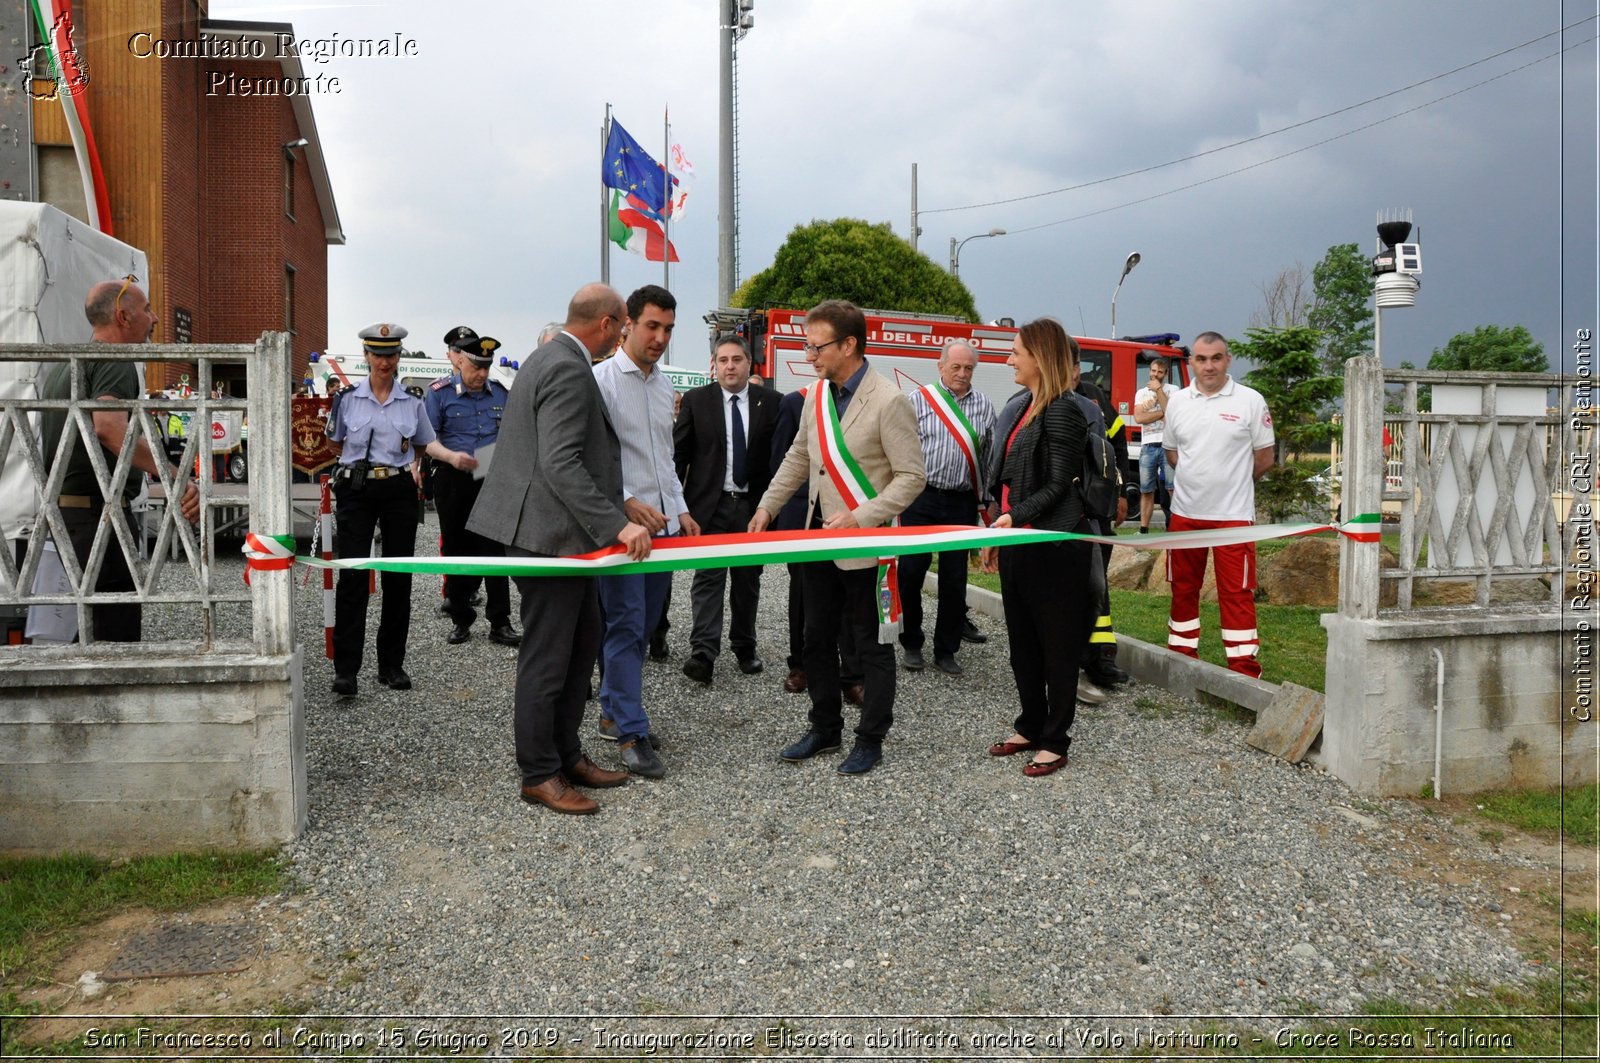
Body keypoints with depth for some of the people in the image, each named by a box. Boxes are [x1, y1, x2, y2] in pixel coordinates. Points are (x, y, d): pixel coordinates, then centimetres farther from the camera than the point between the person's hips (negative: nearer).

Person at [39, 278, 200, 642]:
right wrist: (178, 478, -38)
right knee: (118, 630, -8)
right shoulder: (115, 363, -12)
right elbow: (109, 428, -30)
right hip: (98, 510, -10)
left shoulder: (61, 364, 20)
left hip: (62, 506, 10)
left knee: (96, 627, 16)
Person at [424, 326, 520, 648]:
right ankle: (461, 620, 18)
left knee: (495, 549, -2)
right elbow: (428, 440, -4)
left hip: (492, 480, 2)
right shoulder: (439, 393, 0)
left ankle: (500, 624, 2)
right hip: (453, 481, -1)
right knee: (457, 550, 6)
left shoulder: (500, 392, 10)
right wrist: (452, 456, -22)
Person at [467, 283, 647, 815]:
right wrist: (616, 525, -29)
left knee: (583, 641, 18)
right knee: (547, 659, 0)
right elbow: (561, 464, -27)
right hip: (548, 535, -11)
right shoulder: (569, 371, -19)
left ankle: (566, 754, 28)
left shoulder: (550, 358, 14)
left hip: (561, 533, 11)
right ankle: (539, 775, 13)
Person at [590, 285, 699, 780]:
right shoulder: (603, 379, -8)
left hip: (662, 524, 7)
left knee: (642, 627, 13)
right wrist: (628, 502, -22)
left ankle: (613, 712, 26)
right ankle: (632, 734, -2)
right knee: (626, 627, -6)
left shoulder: (664, 385, 16)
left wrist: (681, 508, 16)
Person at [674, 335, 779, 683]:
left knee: (748, 580, 10)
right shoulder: (696, 401, 1)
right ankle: (703, 652, -10)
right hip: (710, 505, -1)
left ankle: (744, 647, 22)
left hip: (753, 505, 2)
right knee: (708, 577, -6)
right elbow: (678, 452, 3)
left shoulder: (770, 403, 2)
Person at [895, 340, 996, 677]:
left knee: (954, 579, 6)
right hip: (920, 497, -2)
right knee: (910, 572, 0)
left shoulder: (984, 406, 8)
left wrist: (983, 502, 10)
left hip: (962, 503, 2)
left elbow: (989, 456, 12)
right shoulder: (919, 400, 0)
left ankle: (946, 650, 17)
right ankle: (912, 645, 17)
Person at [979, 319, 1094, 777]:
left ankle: (1055, 743, 13)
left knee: (1056, 645, 2)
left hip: (1053, 546, -9)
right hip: (1018, 544, 9)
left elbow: (1058, 485, -17)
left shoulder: (1062, 411, -14)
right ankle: (1030, 727, 28)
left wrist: (1015, 517, -26)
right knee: (1022, 641, 15)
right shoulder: (1026, 408, 14)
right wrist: (997, 533, 18)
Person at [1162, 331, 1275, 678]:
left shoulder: (1250, 401, -4)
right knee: (1182, 589, 12)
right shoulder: (1177, 402, 5)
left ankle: (1245, 671, 4)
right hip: (1184, 513, 4)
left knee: (1237, 593, -2)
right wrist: (1204, 478, 9)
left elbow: (1264, 458, 1)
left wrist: (1232, 482, 8)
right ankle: (1182, 659, 24)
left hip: (1233, 515, -4)